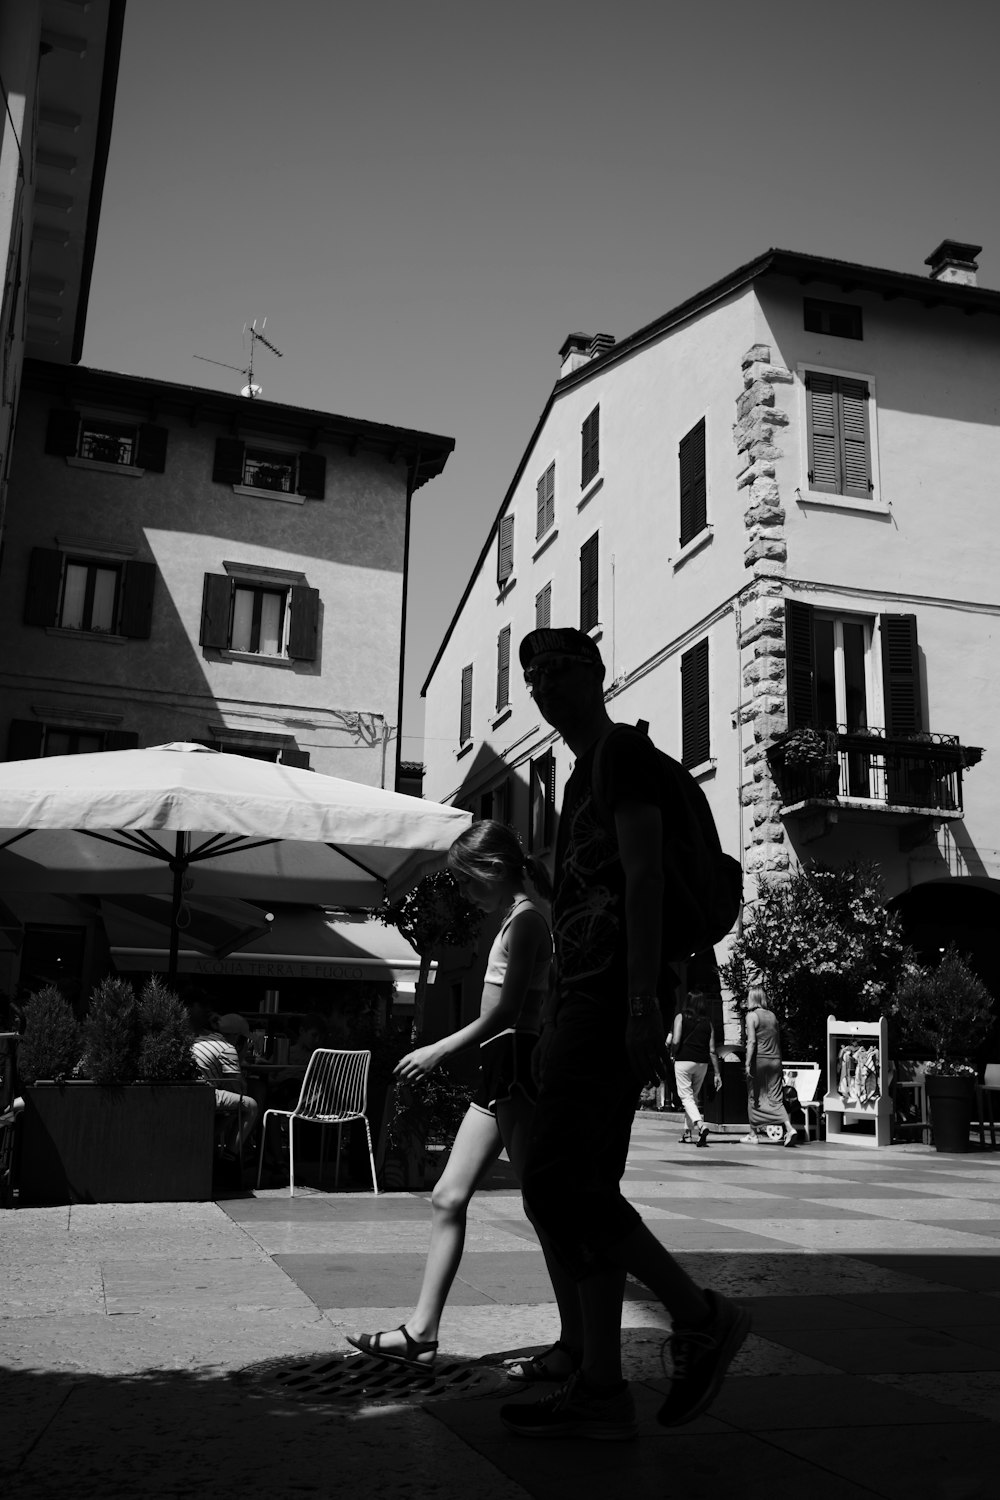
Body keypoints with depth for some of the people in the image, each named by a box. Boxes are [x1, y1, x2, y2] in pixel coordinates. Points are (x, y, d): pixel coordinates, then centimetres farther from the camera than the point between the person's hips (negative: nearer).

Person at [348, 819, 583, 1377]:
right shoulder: (517, 920, 17)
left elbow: (506, 1011, -20)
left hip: (520, 1065, -10)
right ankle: (422, 1331, 14)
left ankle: (576, 1344, 6)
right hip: (501, 1074, 10)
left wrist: (439, 1051, -17)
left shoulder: (525, 921, -12)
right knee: (449, 1197, 8)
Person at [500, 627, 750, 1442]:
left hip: (616, 998, -10)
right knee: (587, 1189, 5)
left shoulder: (626, 750, -3)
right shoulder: (583, 779, 25)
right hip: (583, 1000, 10)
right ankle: (601, 1389, 8)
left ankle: (701, 1315, 0)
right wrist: (551, 1029, 21)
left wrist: (643, 1004, -22)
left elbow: (645, 875, -14)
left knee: (556, 1184, -12)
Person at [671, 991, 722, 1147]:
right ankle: (689, 1132, 23)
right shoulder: (708, 1022, 8)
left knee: (686, 1096, -1)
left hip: (684, 1061, -4)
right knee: (693, 1096, 19)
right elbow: (712, 1050, 5)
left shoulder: (681, 1017, -1)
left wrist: (673, 1055, 8)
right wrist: (717, 1073, 8)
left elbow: (675, 1042, -12)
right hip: (702, 1063, 4)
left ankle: (700, 1125, -24)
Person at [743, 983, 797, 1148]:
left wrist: (748, 1063, -15)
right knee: (776, 1098, 5)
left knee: (754, 1097, 8)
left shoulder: (752, 1015, -6)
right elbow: (777, 1042, 13)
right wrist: (778, 1062, 18)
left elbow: (752, 1041, -15)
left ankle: (754, 1135, 14)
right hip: (775, 1060, 5)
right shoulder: (772, 1015, 11)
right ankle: (789, 1128, -14)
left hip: (759, 1060, -5)